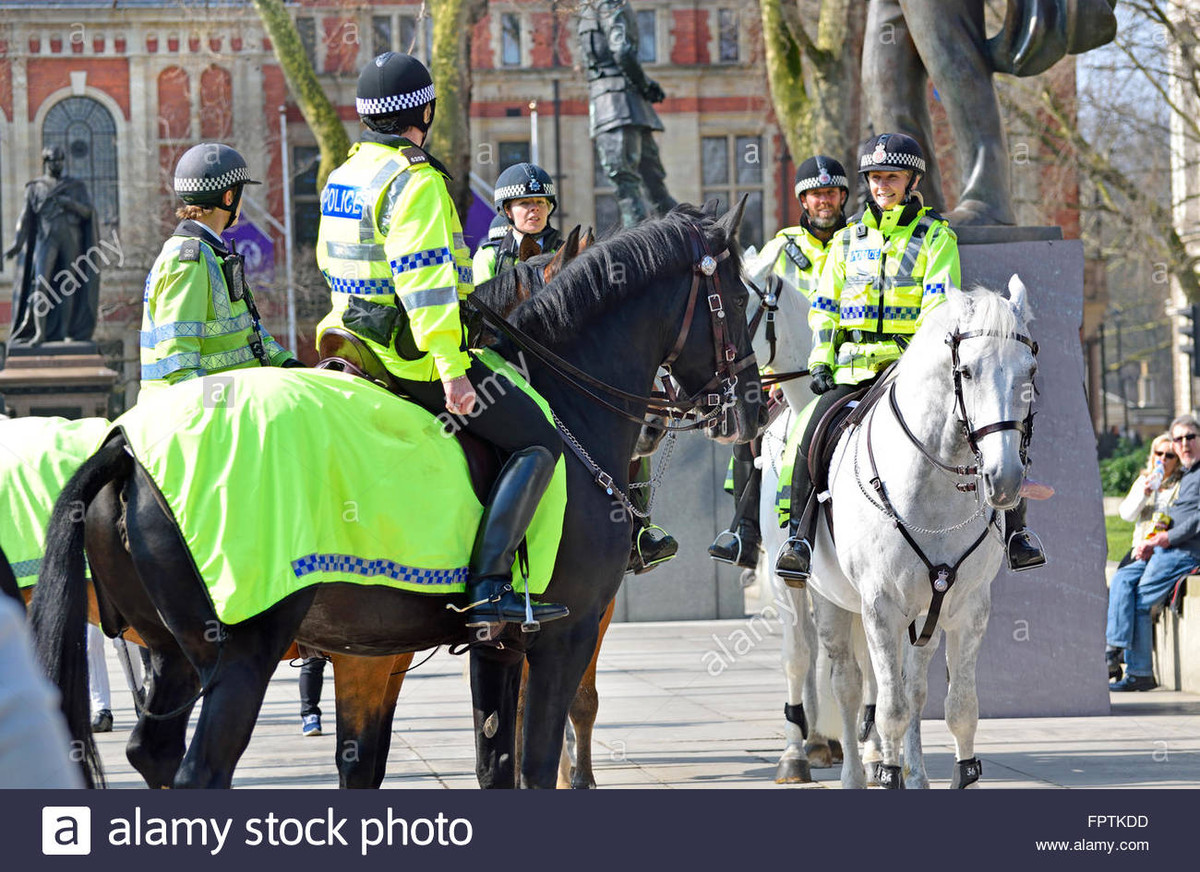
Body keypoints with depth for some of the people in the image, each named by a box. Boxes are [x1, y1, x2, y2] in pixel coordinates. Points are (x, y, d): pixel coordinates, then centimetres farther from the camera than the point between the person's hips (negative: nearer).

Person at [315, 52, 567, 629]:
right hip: (417, 357, -10)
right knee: (539, 441, -9)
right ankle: (488, 584, -22)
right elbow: (424, 281, -25)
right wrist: (451, 369, -27)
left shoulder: (342, 177, 11)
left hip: (359, 340, 10)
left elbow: (332, 262, 22)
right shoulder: (415, 182, -18)